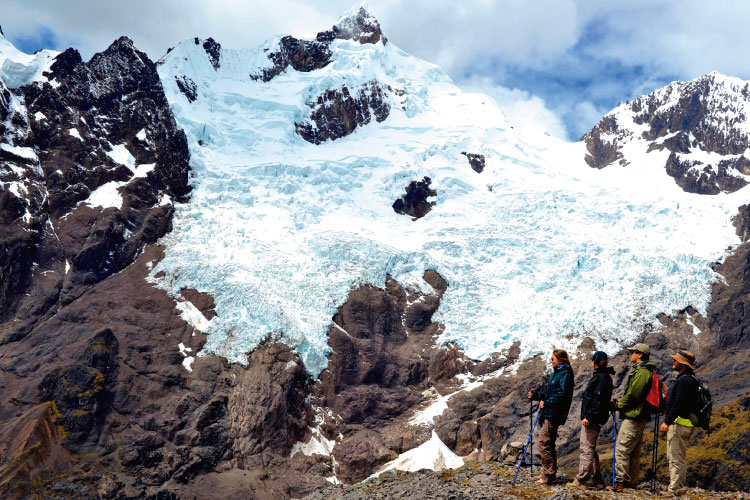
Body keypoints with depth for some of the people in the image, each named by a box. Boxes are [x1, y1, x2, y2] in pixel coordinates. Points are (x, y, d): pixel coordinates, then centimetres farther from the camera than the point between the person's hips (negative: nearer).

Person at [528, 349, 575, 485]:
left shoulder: (565, 374, -12)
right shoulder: (554, 373, 18)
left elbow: (562, 395, -20)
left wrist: (547, 403, -18)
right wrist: (536, 395, 7)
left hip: (554, 414, -10)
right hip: (548, 414, 10)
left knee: (543, 442, -10)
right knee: (548, 443, 14)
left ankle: (549, 475, -4)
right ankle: (550, 474, 22)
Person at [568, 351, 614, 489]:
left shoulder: (601, 377, -15)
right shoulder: (603, 376, 16)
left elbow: (598, 400, -21)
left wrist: (589, 417, -22)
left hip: (592, 419, -10)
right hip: (594, 418, 10)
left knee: (586, 448, -7)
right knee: (590, 449, 15)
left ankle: (581, 479, -5)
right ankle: (596, 479, 20)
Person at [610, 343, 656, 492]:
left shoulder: (642, 372, -16)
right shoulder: (646, 371, 18)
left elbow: (632, 395, -20)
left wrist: (618, 404, -6)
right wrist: (620, 403, 12)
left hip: (633, 418, -11)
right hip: (639, 417, 11)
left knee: (621, 448, -10)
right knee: (634, 451, 15)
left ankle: (620, 481, -9)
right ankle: (632, 481, 22)